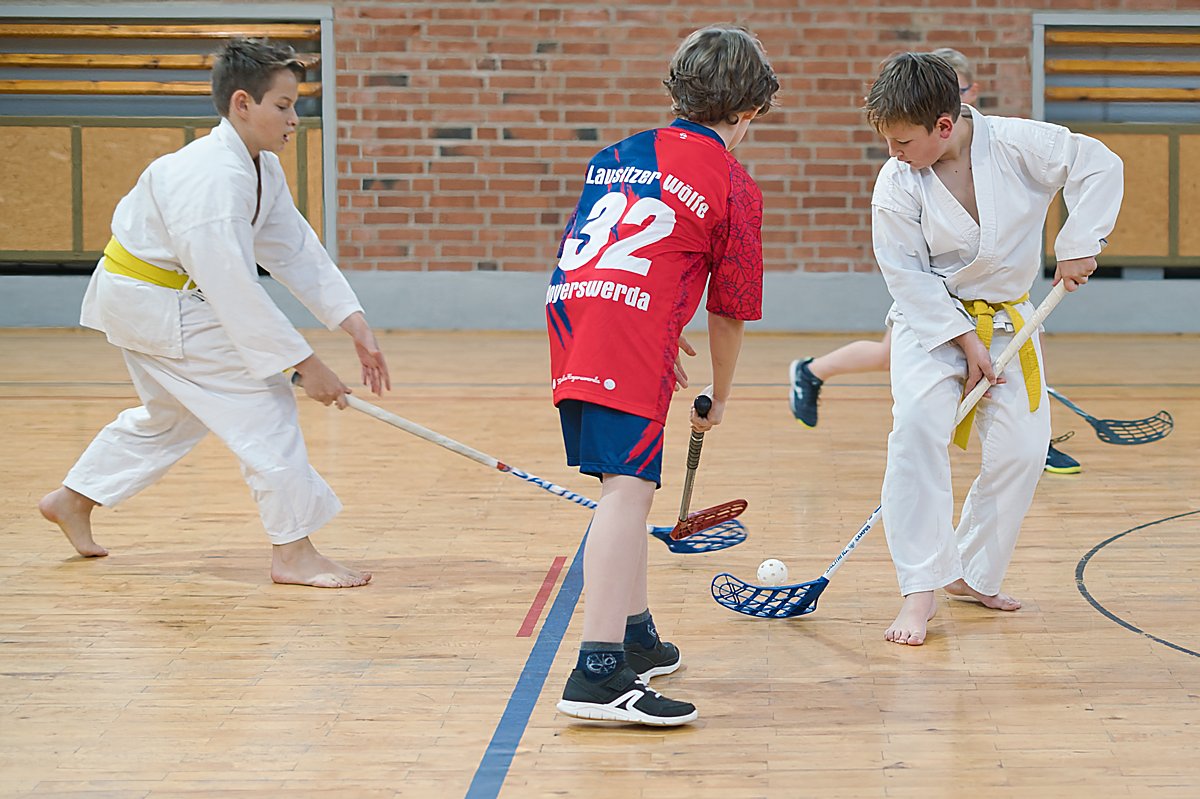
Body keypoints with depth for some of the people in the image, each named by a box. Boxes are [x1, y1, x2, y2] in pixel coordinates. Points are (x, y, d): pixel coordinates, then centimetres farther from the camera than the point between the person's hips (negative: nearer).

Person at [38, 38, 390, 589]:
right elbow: (237, 292, -32)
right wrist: (306, 364, -27)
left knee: (172, 413, 26)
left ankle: (73, 500, 39)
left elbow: (295, 251, 1)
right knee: (262, 403, -13)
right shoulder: (213, 180, -30)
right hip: (156, 304, -11)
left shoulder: (261, 167, 1)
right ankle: (293, 552, -10)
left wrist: (357, 328, -6)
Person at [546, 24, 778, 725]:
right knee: (629, 487, -13)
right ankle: (600, 672, -23)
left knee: (626, 483, 20)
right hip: (631, 333, -7)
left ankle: (635, 635, 31)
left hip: (568, 318, 7)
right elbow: (731, 314, 12)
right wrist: (719, 399, 26)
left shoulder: (618, 155, 26)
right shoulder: (735, 187, 9)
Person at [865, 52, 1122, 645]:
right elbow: (908, 275, -12)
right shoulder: (896, 185, -16)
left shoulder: (1017, 144, -17)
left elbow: (1099, 167, -10)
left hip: (1007, 318, 2)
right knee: (918, 423, -26)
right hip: (931, 319, -2)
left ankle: (972, 574, 19)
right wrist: (965, 341, -15)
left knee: (1020, 449, -2)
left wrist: (1078, 244, -18)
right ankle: (920, 590, -22)